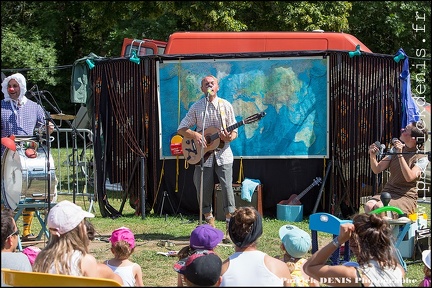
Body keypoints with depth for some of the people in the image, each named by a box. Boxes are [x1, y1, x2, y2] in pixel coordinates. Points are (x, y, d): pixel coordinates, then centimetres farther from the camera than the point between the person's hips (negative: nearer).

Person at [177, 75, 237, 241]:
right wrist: (195, 135, -13)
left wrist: (229, 137, -19)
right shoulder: (196, 107, 5)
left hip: (223, 154, -2)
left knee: (227, 188, -11)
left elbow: (234, 132, 4)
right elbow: (181, 129, 6)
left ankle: (231, 229, -8)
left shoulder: (226, 106, 3)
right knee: (204, 191, 3)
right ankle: (211, 227, 17)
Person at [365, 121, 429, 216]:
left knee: (379, 207, -32)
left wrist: (400, 155, -24)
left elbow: (409, 177, -22)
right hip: (388, 192, 5)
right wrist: (372, 157, -14)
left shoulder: (422, 158, -6)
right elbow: (377, 170, 7)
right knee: (368, 206, -27)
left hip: (406, 197, -5)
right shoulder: (396, 149, 10)